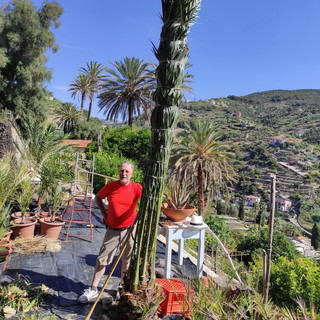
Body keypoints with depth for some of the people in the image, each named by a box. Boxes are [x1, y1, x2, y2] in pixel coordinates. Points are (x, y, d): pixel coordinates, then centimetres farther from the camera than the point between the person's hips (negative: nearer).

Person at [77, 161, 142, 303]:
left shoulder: (136, 188, -10)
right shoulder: (110, 186, -4)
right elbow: (98, 197, 13)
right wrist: (103, 212, 4)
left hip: (129, 230, -1)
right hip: (112, 230, 1)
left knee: (127, 260, 15)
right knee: (102, 259, 4)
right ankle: (93, 290, 17)